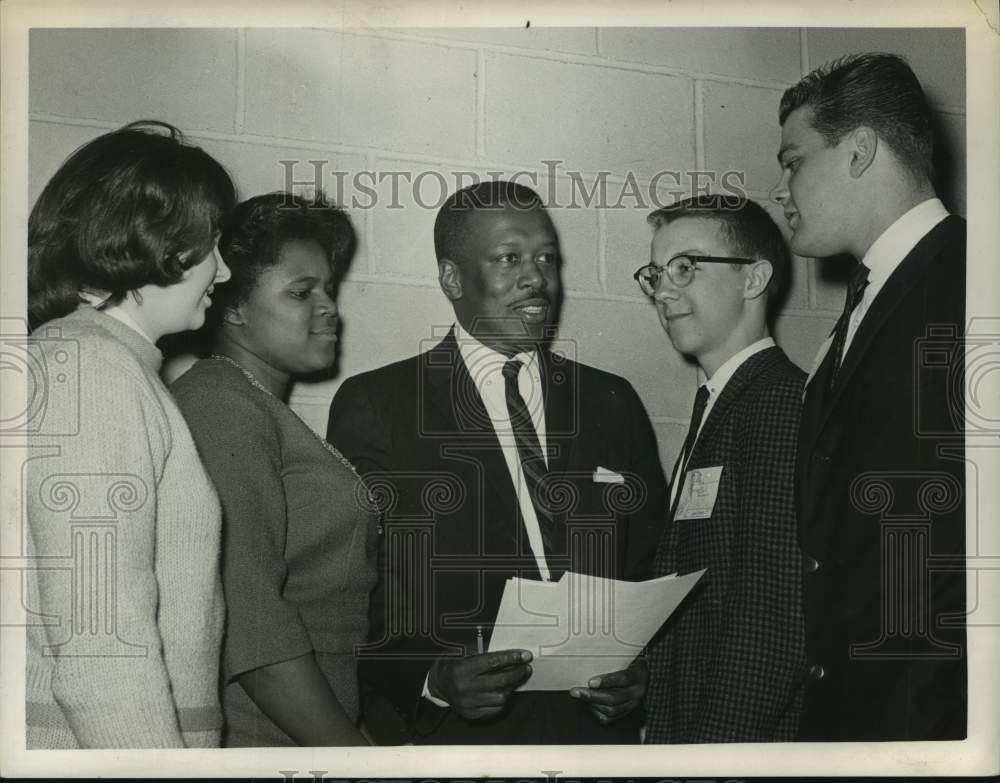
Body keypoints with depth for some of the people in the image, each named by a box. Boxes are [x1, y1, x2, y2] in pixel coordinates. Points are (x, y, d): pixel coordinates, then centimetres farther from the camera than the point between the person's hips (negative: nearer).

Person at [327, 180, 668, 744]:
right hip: (445, 737, -3)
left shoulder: (613, 404, 7)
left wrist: (640, 671, -6)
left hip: (598, 726, 3)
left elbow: (653, 570, 10)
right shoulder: (375, 406, -5)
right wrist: (431, 678, -22)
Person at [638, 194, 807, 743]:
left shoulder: (781, 400, -16)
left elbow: (774, 615, -23)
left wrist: (712, 746, -22)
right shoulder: (717, 408, 14)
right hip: (680, 725, 9)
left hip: (746, 738, -8)